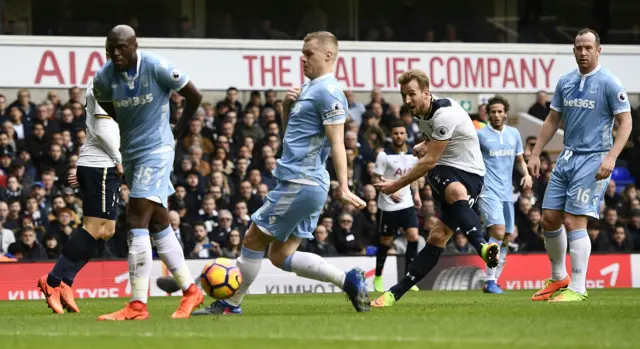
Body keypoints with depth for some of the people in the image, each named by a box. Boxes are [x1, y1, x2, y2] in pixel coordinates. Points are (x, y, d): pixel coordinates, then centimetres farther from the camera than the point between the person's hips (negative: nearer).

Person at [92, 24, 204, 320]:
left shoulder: (158, 68, -17)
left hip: (156, 151, -6)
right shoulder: (104, 78, -3)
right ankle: (190, 291, 24)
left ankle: (137, 304, -14)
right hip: (130, 152, 6)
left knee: (137, 221, -15)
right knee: (158, 224, 12)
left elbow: (194, 97, -4)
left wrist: (177, 132, 4)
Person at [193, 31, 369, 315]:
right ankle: (348, 280, 3)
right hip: (308, 185, 10)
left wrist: (344, 188, -25)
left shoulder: (328, 92, -12)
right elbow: (289, 130, 26)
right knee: (280, 255, 9)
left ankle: (230, 304, 8)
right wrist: (287, 105, 5)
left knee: (254, 239, -2)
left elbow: (337, 143, -19)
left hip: (299, 183, -10)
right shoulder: (310, 88, 19)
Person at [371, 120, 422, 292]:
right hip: (388, 206, -4)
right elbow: (375, 179, -11)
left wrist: (416, 193, 8)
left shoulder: (413, 155, 6)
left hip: (407, 204, 4)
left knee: (413, 237, -11)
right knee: (386, 242, 5)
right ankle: (378, 277, 24)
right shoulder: (384, 155, -10)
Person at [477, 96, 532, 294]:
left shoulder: (514, 134, 13)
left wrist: (526, 174, 3)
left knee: (505, 240, 6)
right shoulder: (480, 134, -2)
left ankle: (493, 281, 16)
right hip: (488, 192, -6)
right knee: (498, 232, -22)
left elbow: (520, 160, 22)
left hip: (507, 193, 6)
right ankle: (490, 281, -18)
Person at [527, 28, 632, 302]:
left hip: (593, 160, -7)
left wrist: (611, 157, -21)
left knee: (574, 222, -13)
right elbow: (552, 120, 18)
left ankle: (577, 289, -8)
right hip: (567, 157, 7)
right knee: (549, 219, 6)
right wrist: (535, 154, 12)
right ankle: (558, 278, 24)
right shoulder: (565, 82, 10)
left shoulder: (609, 83, -8)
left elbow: (625, 123, -10)